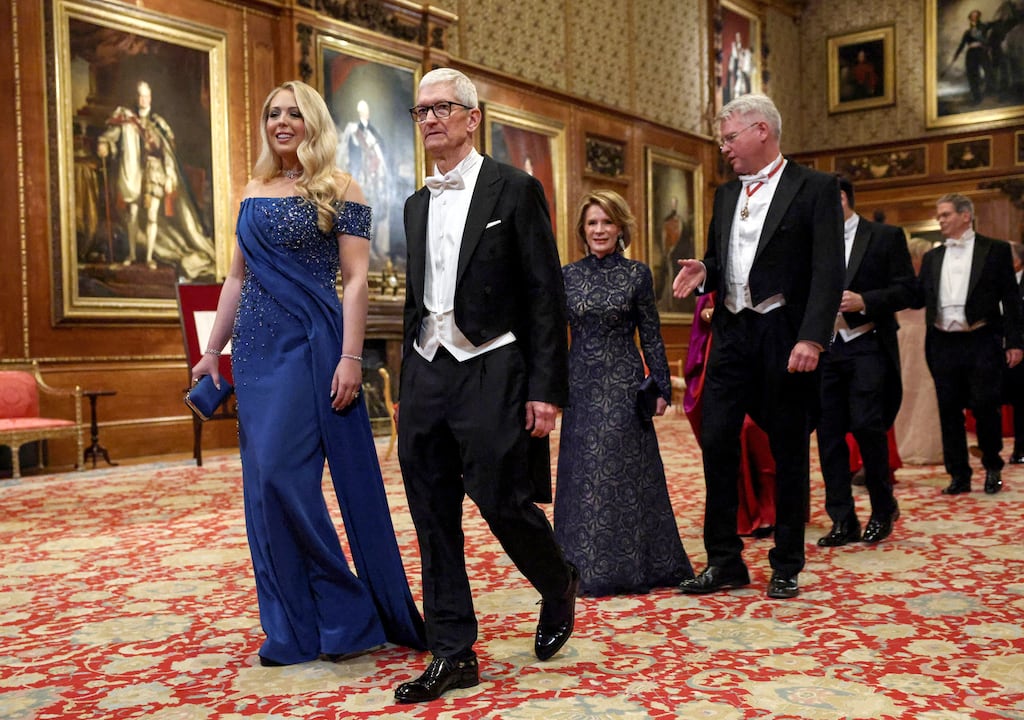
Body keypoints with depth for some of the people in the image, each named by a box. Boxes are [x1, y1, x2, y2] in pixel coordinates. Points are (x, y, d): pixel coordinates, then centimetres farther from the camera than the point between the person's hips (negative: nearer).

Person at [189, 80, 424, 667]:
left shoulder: (339, 190, -1)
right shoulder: (255, 191, 16)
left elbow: (357, 280, -8)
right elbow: (238, 277, 18)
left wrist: (350, 358, -16)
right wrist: (213, 350, 15)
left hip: (311, 344, -6)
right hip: (258, 349, 6)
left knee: (281, 473, -13)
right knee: (266, 485, 5)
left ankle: (347, 611, 5)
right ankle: (299, 628, 17)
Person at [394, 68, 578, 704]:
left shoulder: (514, 190, -2)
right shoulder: (418, 204, 16)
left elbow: (547, 294, -6)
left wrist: (547, 389, -13)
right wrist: (408, 389, 17)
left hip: (492, 371, -6)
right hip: (427, 372, 6)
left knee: (503, 500, -5)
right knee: (434, 518, 5)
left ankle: (560, 585, 27)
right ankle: (453, 654, 16)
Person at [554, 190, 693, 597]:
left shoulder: (637, 274, 1)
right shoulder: (567, 276, 6)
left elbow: (651, 336, 2)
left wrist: (661, 388, -2)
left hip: (624, 385, -2)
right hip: (582, 386, 2)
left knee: (628, 471, 2)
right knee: (583, 474, 5)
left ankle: (635, 565, 15)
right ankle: (586, 567, 16)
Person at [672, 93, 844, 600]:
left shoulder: (815, 188, -3)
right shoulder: (726, 194, 16)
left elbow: (828, 271, -11)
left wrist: (812, 338, -21)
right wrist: (703, 272, -2)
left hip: (784, 336, -5)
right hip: (732, 333, 6)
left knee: (789, 452, 4)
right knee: (716, 443, 3)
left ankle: (786, 567, 18)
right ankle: (724, 561, 15)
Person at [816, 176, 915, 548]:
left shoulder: (886, 236, 3)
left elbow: (906, 290, -2)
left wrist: (865, 301, -16)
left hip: (867, 346, -4)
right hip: (825, 348, 4)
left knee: (866, 426, -10)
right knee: (828, 433, 1)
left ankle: (883, 507, 14)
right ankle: (843, 520, 9)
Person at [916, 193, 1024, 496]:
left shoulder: (995, 249, 2)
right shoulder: (932, 257, 14)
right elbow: (919, 298, 11)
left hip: (981, 342, -4)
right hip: (943, 344, 4)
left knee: (985, 407, 0)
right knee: (949, 411, 5)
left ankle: (992, 468, 20)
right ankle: (959, 475, 14)